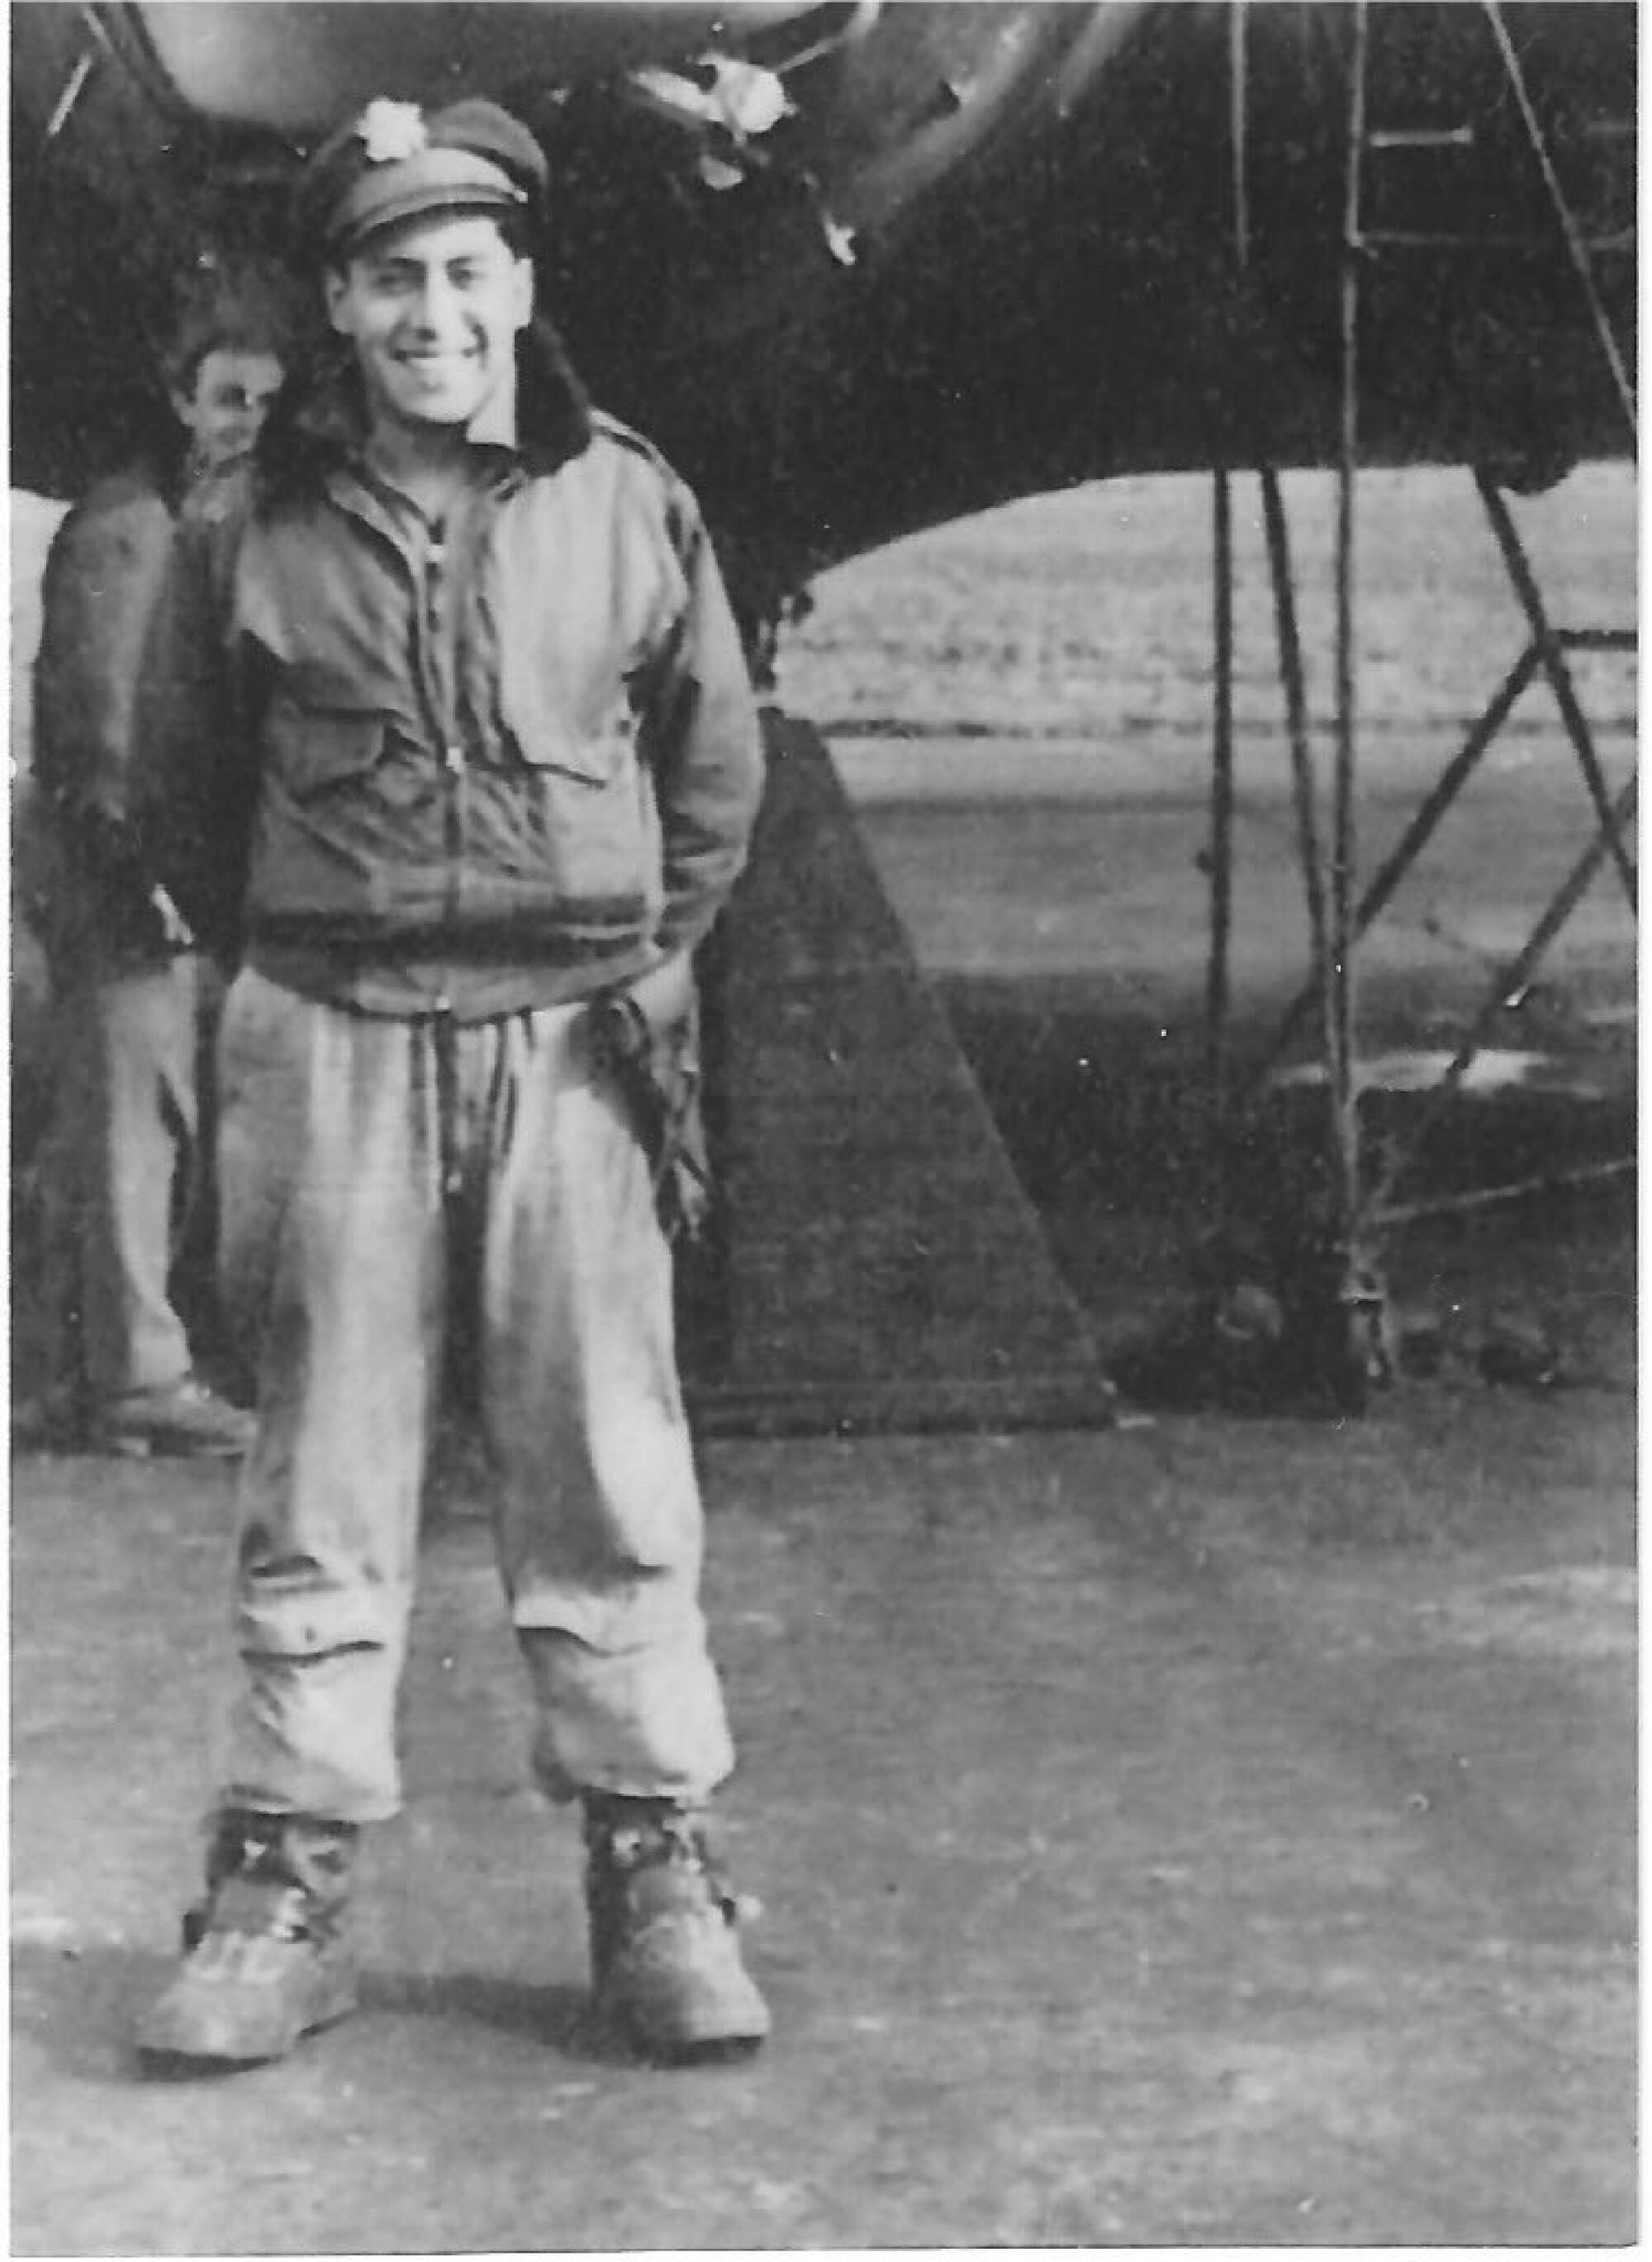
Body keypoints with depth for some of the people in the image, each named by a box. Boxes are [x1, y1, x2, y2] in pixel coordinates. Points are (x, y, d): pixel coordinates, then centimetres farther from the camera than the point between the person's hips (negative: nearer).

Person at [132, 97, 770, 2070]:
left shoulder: (630, 506, 3)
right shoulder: (250, 531, 1)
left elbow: (715, 762, 16)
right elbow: (185, 792, 14)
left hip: (570, 1036, 0)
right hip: (327, 1041, 0)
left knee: (604, 1469, 2)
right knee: (322, 1477, 4)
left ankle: (657, 1871, 10)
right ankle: (282, 1885, 10)